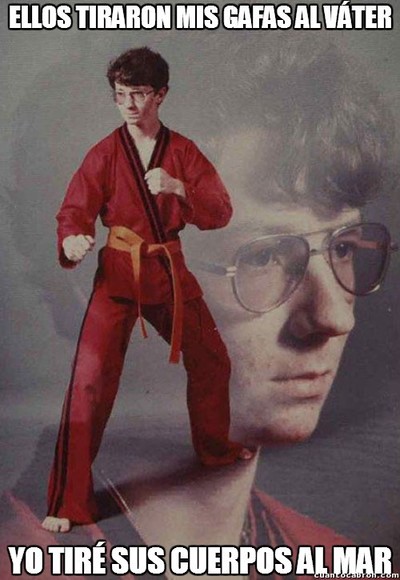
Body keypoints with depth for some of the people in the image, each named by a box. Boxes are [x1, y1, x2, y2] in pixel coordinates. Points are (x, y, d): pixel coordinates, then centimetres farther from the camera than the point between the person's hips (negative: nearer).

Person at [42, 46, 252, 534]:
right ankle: (68, 503, -5)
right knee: (91, 378, -15)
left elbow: (220, 211, -4)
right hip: (118, 275, -4)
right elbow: (73, 211, -9)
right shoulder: (104, 154, -4)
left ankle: (216, 448, 45)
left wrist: (178, 188, -23)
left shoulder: (183, 151, 3)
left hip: (171, 272, 4)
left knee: (211, 361, 17)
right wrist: (72, 240, -33)